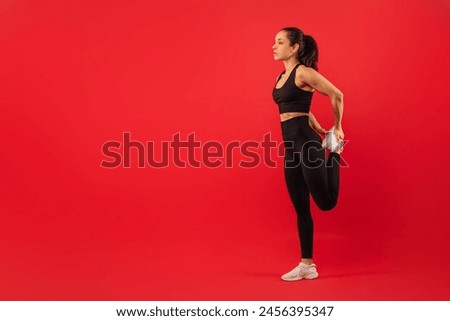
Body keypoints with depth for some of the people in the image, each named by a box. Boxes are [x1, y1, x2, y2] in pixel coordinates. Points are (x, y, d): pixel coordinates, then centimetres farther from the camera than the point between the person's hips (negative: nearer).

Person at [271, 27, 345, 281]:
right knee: (301, 208, 9)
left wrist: (337, 128, 2)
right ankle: (307, 265, 17)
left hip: (306, 142, -8)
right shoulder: (283, 76, 15)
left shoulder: (303, 72, -10)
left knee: (326, 203, -4)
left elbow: (337, 95, -8)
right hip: (291, 146, 8)